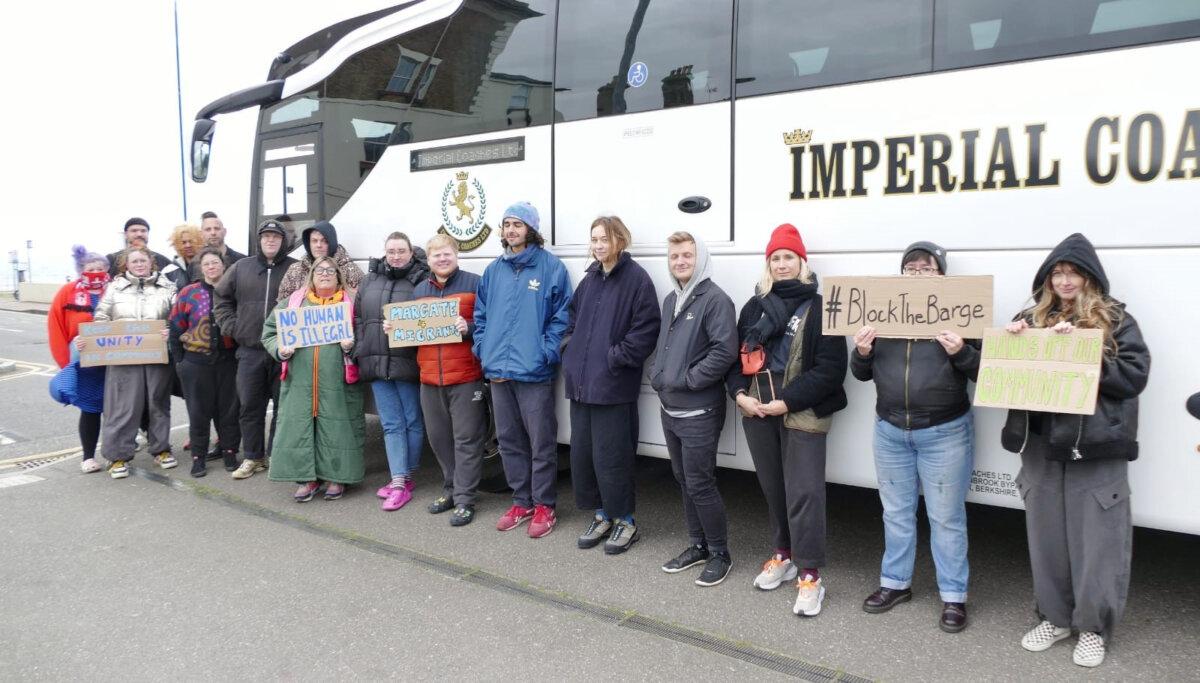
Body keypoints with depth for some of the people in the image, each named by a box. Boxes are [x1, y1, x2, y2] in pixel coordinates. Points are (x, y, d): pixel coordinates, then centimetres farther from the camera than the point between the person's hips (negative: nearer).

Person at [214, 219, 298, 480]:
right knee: (249, 406, 8)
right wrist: (232, 326, 7)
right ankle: (252, 458, 20)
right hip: (249, 350, 3)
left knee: (284, 405, 4)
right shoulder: (241, 268, 10)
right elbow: (221, 297, 18)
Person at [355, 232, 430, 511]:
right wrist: (361, 349, 7)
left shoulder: (422, 280, -5)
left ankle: (404, 479, 18)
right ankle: (399, 482, 11)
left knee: (412, 422, 6)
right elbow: (357, 317, 17)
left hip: (407, 363, -5)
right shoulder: (370, 280, 14)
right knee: (391, 424, 7)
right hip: (376, 363, 5)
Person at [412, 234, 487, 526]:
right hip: (430, 378, 6)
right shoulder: (420, 290, 16)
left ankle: (465, 499, 5)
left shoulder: (473, 284, -3)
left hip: (466, 377, -6)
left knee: (467, 439, -1)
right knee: (438, 437, 14)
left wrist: (469, 327, -24)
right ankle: (451, 488, 29)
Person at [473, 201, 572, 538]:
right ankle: (521, 501, 28)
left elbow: (562, 315, -7)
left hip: (534, 371, -6)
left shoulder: (551, 267, -5)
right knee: (509, 440, 14)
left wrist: (547, 353, -14)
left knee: (541, 442, 2)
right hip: (498, 371, 6)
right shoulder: (494, 270, 12)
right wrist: (484, 350, 5)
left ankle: (543, 505, 16)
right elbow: (480, 315, 17)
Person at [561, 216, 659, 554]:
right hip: (581, 381, 7)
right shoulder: (590, 279, 14)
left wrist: (616, 358, -15)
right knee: (582, 451, 11)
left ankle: (625, 521, 15)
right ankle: (602, 515, 26)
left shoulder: (636, 278, -8)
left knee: (611, 455, -2)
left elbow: (646, 329, -13)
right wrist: (572, 355, 11)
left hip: (613, 384, -7)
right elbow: (573, 318, 24)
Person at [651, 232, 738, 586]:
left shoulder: (715, 299, -13)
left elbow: (725, 351, -21)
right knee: (684, 480, 16)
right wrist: (657, 375, 4)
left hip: (698, 413, -8)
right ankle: (698, 545, 29)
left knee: (700, 484, -4)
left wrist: (686, 379, -18)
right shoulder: (670, 300, 14)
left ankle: (719, 553, 12)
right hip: (669, 409, 8)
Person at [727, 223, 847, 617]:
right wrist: (740, 394, -4)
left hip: (801, 414, -5)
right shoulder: (755, 306, 12)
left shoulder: (819, 307, -5)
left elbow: (830, 367, -11)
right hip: (756, 411, 5)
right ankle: (784, 556, 31)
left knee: (804, 492, -6)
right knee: (772, 488, 15)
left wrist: (788, 402, -16)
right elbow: (737, 355, 13)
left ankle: (810, 576, 2)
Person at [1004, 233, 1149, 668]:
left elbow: (1134, 375, -9)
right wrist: (1012, 343, -6)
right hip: (1041, 447, 4)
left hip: (1096, 451, -3)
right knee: (1047, 537, 12)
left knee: (1096, 542, 3)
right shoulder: (1031, 320, 10)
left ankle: (1093, 627, 20)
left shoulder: (1115, 320, 0)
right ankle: (1055, 617, 28)